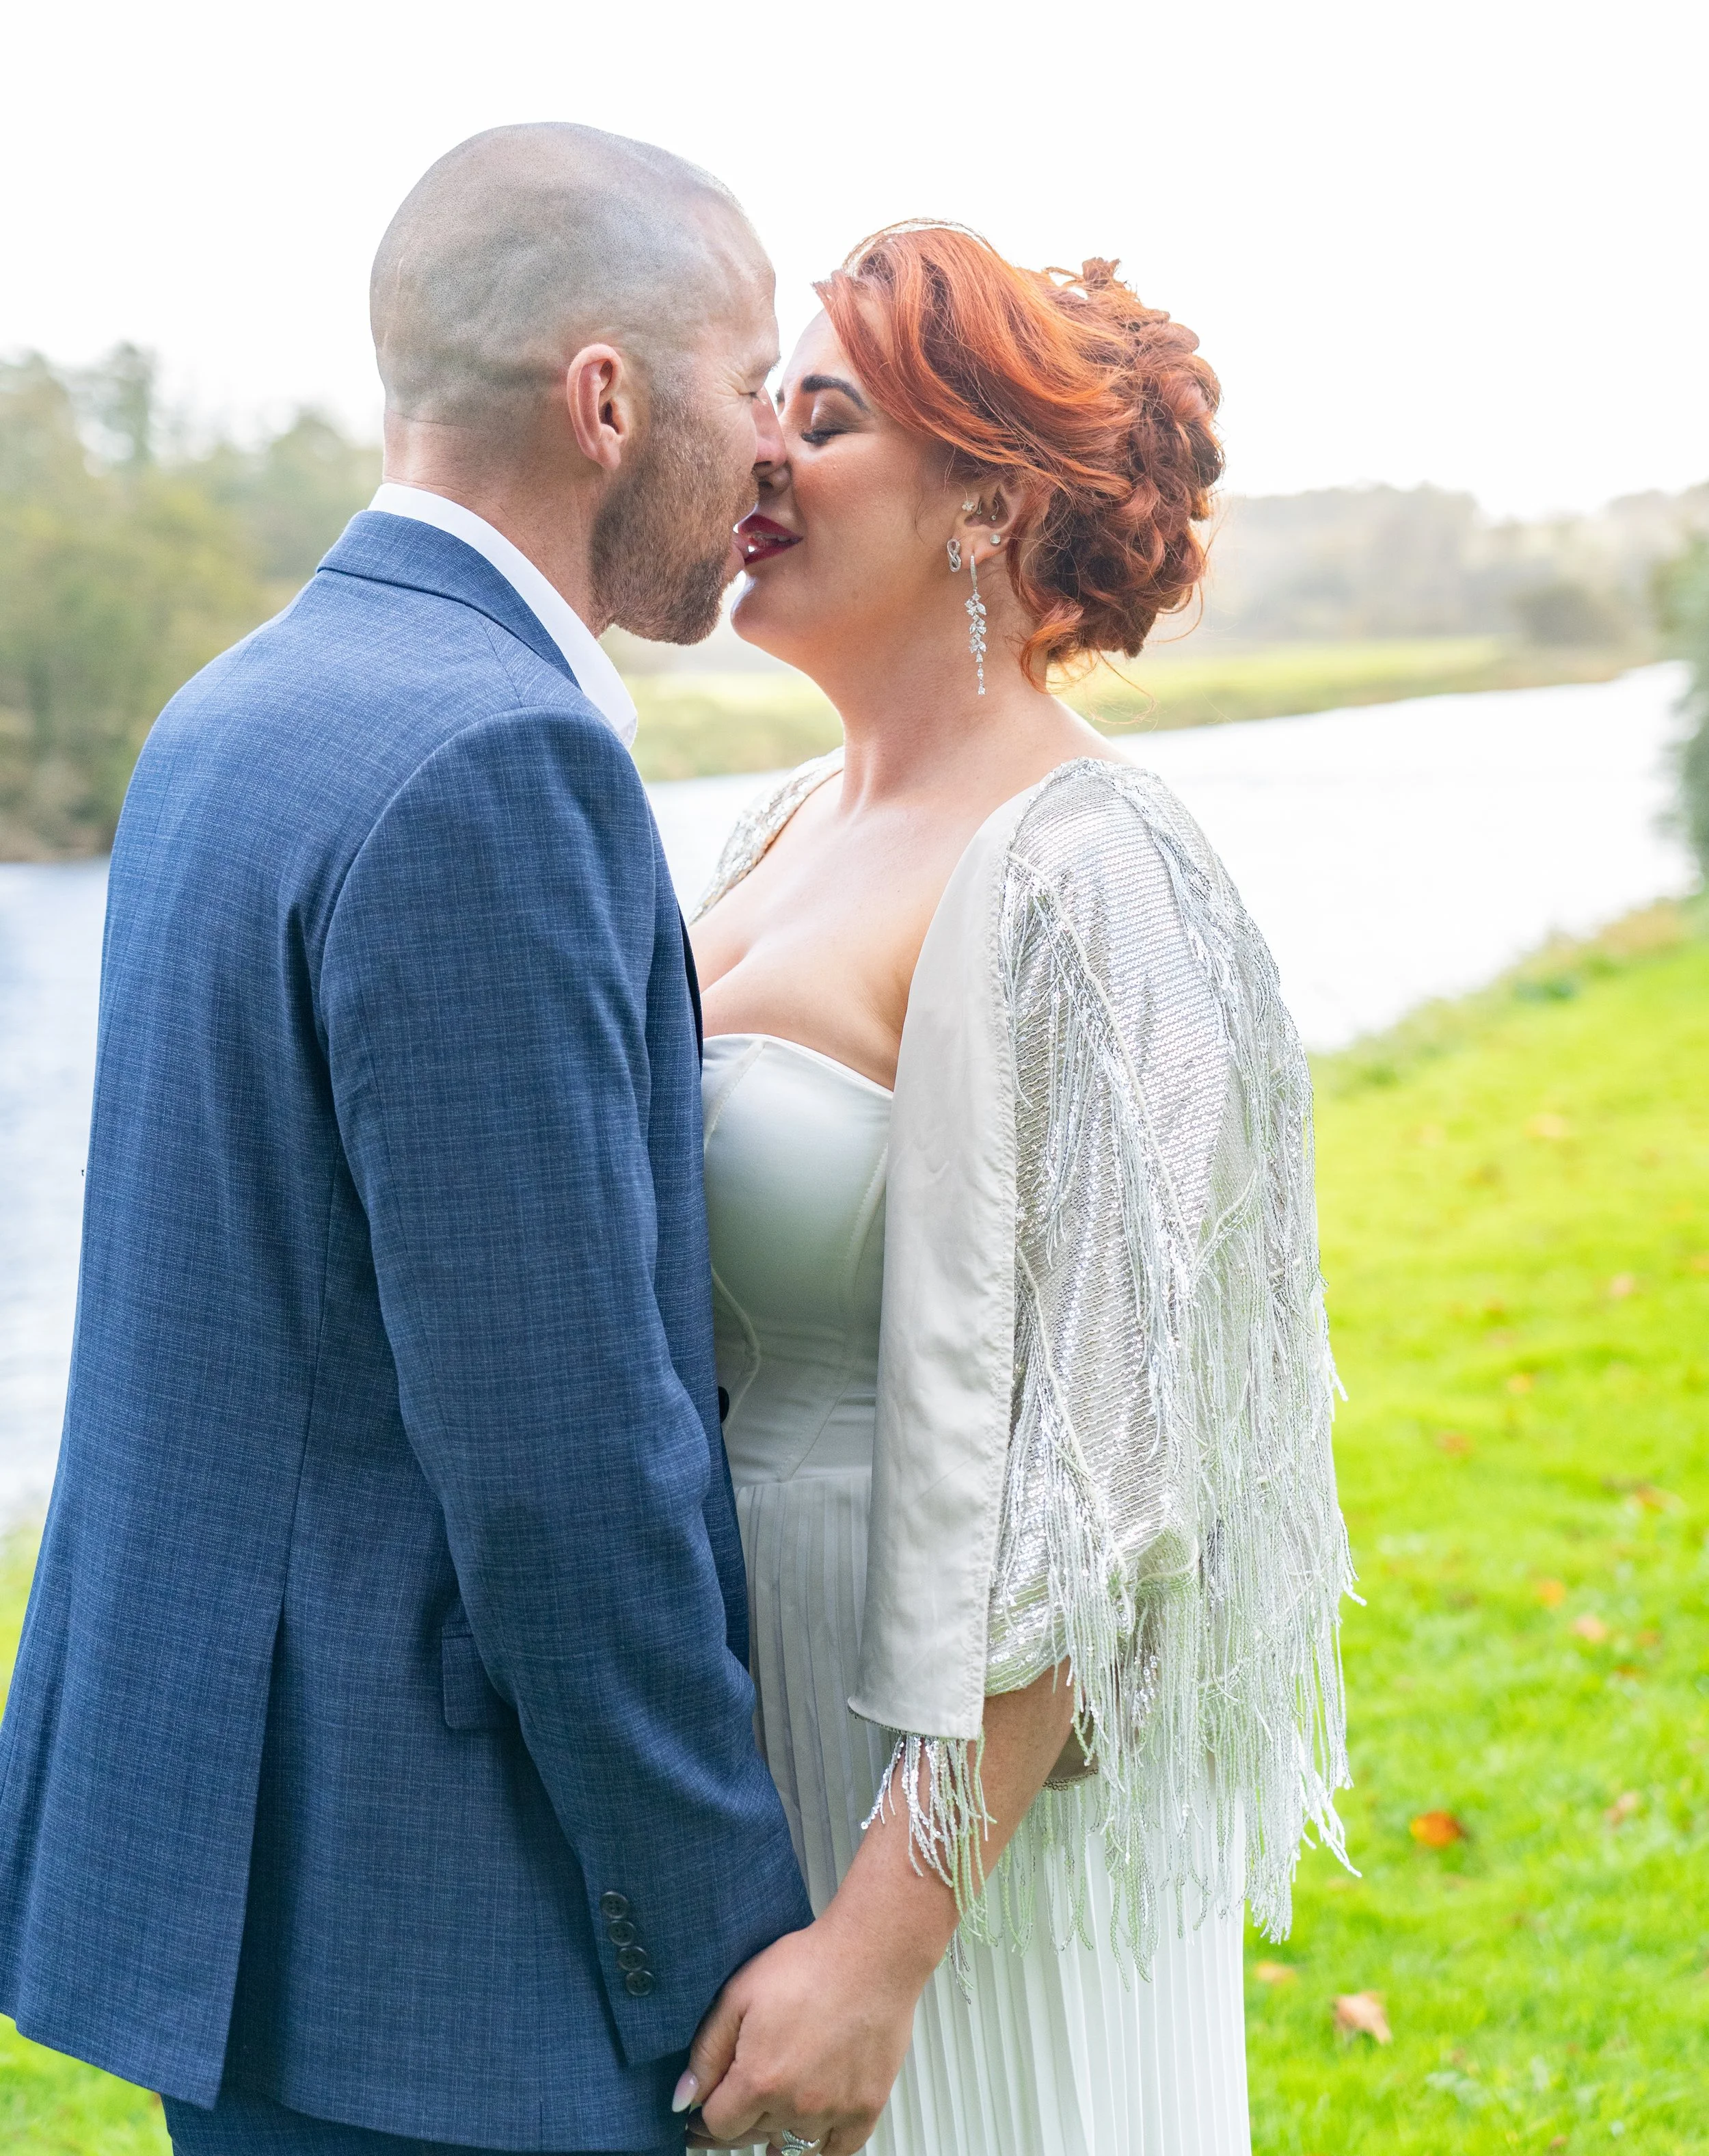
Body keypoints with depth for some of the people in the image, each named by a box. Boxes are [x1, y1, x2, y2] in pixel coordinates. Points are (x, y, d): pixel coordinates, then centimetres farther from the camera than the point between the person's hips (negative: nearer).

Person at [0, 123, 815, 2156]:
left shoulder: (234, 714, 9)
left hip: (220, 1814, 9)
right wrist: (726, 1946, -13)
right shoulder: (494, 764, -21)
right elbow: (558, 1455, -23)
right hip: (404, 1927, -9)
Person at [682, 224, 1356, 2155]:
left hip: (957, 1783, -8)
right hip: (746, 1736, 8)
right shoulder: (797, 824, 7)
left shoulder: (1067, 887, -20)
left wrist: (885, 1941, -23)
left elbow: (1079, 1486, -23)